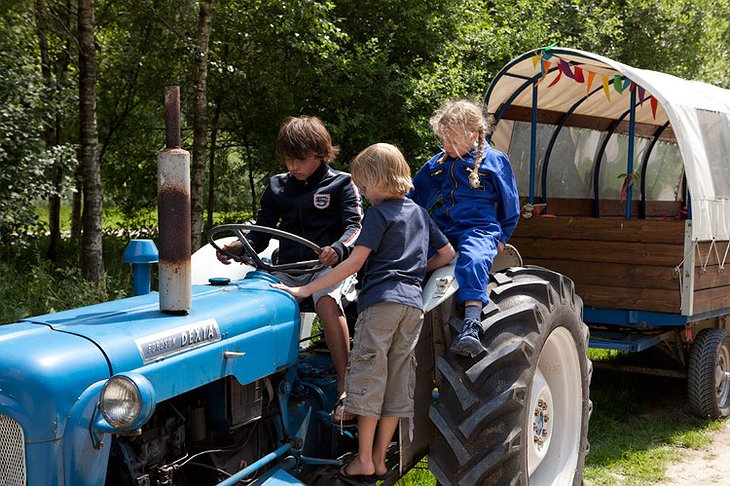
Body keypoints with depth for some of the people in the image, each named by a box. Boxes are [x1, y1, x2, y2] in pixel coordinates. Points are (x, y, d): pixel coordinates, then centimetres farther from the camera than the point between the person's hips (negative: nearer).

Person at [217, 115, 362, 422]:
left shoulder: (340, 184, 5)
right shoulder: (277, 187, 17)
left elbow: (355, 226, -6)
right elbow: (261, 233, 16)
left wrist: (337, 249, -27)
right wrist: (239, 247, -6)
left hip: (328, 267, -4)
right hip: (288, 268, 5)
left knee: (327, 301, -37)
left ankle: (345, 386, -33)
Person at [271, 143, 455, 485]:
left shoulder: (378, 213, -3)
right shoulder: (419, 213, 18)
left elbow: (355, 262, -11)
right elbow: (447, 253, 24)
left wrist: (305, 290, -11)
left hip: (381, 300, -7)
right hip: (413, 304, 7)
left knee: (368, 377, -1)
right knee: (396, 382, 8)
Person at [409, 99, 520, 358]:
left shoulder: (495, 160, 4)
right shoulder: (438, 163, 16)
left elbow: (510, 207, 11)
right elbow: (415, 198, 26)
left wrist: (501, 237, 8)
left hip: (480, 228, -5)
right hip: (443, 228, 5)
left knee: (473, 260, -37)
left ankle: (471, 326, -49)